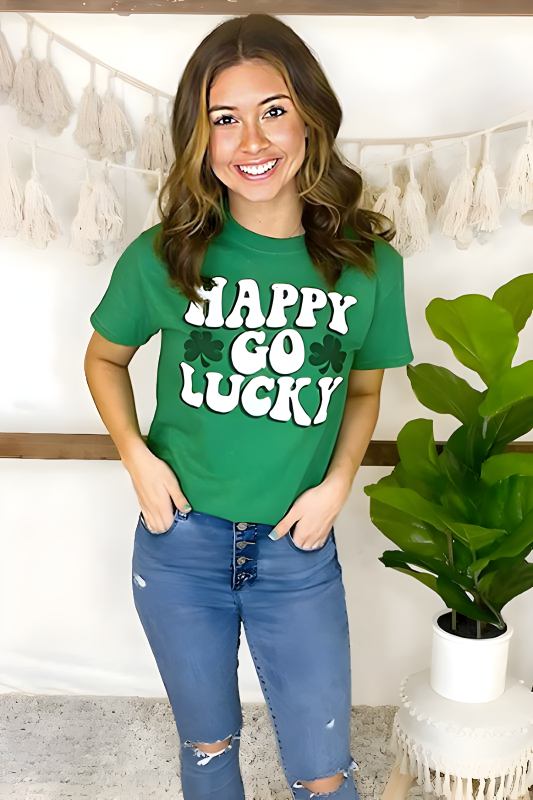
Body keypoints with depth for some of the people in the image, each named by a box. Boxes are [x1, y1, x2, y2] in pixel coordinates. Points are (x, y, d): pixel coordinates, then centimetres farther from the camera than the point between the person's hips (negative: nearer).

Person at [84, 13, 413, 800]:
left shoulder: (369, 263, -9)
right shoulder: (163, 256, -11)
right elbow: (105, 358, 7)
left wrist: (338, 482, -8)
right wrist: (137, 456, -7)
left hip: (299, 555, 0)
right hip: (180, 541, 0)